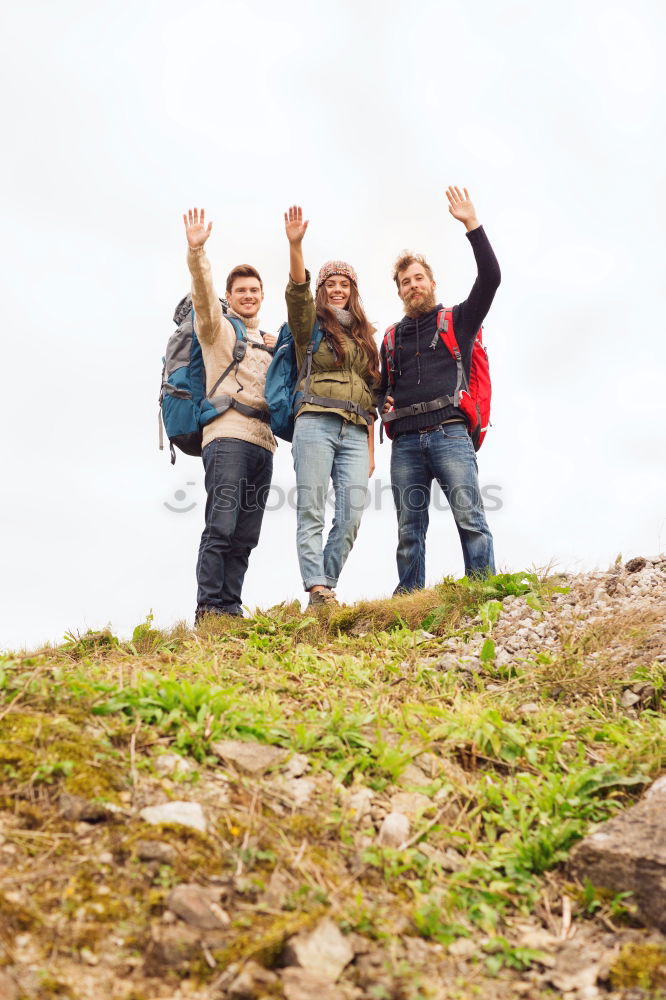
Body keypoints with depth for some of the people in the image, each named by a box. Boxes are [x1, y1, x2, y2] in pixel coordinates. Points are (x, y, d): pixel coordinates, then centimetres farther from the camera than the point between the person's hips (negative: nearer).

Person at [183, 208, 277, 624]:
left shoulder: (271, 343, 27)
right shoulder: (217, 328, 11)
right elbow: (203, 295, -6)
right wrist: (197, 251, -23)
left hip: (262, 441, 6)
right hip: (227, 435, -6)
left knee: (246, 535, 1)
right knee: (222, 525, -16)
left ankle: (231, 608, 3)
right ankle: (210, 609, -16)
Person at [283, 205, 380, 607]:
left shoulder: (364, 337, 25)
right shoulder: (311, 324, 13)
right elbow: (297, 292, -9)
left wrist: (370, 449, 16)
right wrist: (295, 246, -25)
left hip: (355, 433, 4)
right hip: (316, 424, -4)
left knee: (352, 516, -8)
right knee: (311, 513, -11)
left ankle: (326, 588, -1)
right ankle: (318, 591, -15)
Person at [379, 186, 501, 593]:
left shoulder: (458, 320, 14)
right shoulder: (392, 338, 24)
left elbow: (490, 277, 0)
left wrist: (472, 225, -5)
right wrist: (382, 401, 8)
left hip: (449, 433, -3)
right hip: (405, 441, 4)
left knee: (470, 518, -14)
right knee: (409, 531, 0)